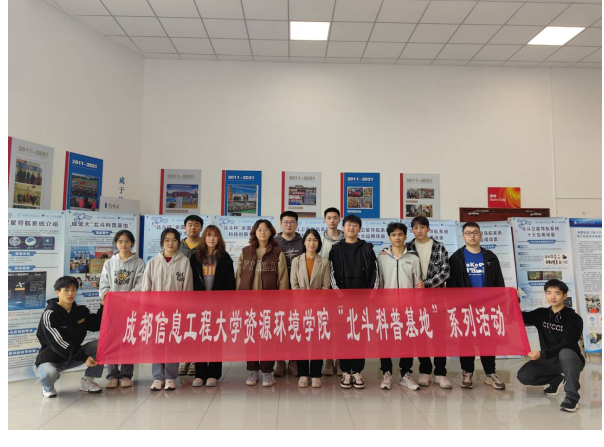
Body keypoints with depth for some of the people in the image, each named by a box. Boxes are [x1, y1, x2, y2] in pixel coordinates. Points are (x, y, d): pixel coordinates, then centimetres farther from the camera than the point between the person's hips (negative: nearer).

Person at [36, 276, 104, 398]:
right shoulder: (49, 315, -19)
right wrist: (83, 358, -33)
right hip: (51, 358, -5)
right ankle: (48, 387, 2)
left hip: (75, 354, 5)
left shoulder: (81, 310, -2)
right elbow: (59, 343, -27)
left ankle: (87, 380, 0)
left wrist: (103, 306, -17)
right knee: (49, 373, -39)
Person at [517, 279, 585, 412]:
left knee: (565, 353, -39)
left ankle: (572, 396, -24)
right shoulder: (541, 314, 2)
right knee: (523, 376, -14)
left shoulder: (574, 318, -15)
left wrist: (542, 354, -35)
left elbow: (567, 345, -24)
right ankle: (556, 380, 15)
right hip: (548, 360, 5)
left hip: (569, 360, -5)